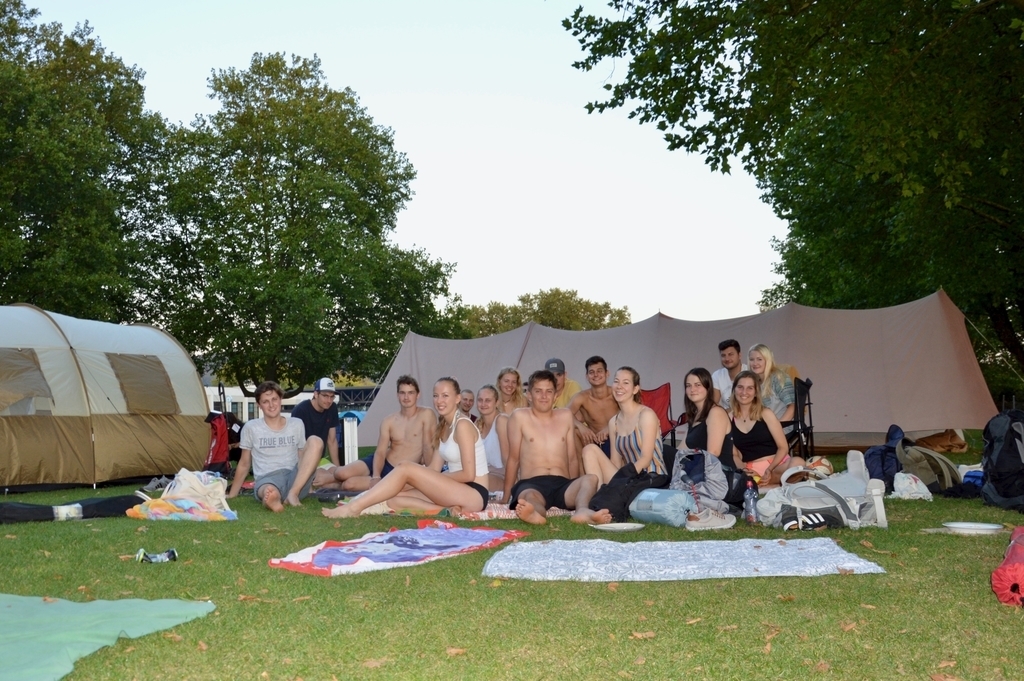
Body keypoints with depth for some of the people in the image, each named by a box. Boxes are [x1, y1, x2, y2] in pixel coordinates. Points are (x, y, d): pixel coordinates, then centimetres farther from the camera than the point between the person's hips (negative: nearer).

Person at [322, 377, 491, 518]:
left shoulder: (463, 425, -10)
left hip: (474, 495, -9)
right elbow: (434, 469, 11)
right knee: (394, 498, -4)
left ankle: (354, 507, -18)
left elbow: (468, 474, -15)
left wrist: (424, 476, -7)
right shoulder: (443, 427, 17)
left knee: (405, 468, -18)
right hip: (456, 491, 9)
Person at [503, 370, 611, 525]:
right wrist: (506, 496, 9)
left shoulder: (565, 416, 19)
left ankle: (582, 511, -62)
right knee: (528, 497, -40)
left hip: (562, 484, 3)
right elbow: (513, 459, 9)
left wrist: (574, 490, 20)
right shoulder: (520, 417, 8)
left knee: (591, 479, -30)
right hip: (532, 484, -3)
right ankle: (535, 514, -75)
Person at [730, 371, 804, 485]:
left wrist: (770, 469, -15)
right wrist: (743, 469, -14)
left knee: (797, 462, -35)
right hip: (751, 469, 1)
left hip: (776, 464, -1)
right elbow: (734, 454, 8)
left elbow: (783, 447, 1)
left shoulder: (766, 414, 4)